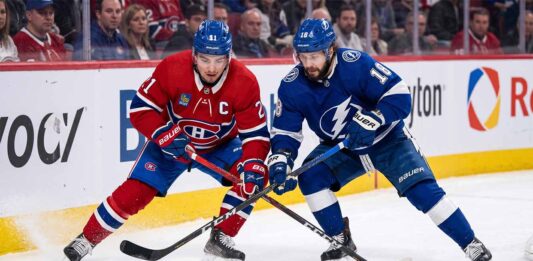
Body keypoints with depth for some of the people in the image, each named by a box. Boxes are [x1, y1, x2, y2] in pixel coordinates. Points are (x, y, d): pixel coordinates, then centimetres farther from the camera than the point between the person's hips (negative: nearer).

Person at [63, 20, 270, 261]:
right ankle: (86, 240, 3)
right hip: (170, 142, -2)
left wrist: (253, 164, -39)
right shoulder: (172, 69, -28)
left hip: (220, 146, 2)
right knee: (135, 191, -14)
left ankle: (220, 239, -7)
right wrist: (167, 136, -34)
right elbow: (140, 108, -20)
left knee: (254, 176, -20)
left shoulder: (244, 83, -26)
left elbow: (256, 133, -22)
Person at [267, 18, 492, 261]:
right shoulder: (292, 86, -17)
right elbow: (285, 132, -10)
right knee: (310, 176, -19)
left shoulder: (356, 64, -29)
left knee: (422, 189, -16)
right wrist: (280, 162, -27)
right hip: (340, 148, 4)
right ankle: (340, 239, 0)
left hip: (386, 139, -4)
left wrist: (369, 121, -39)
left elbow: (399, 95, -27)